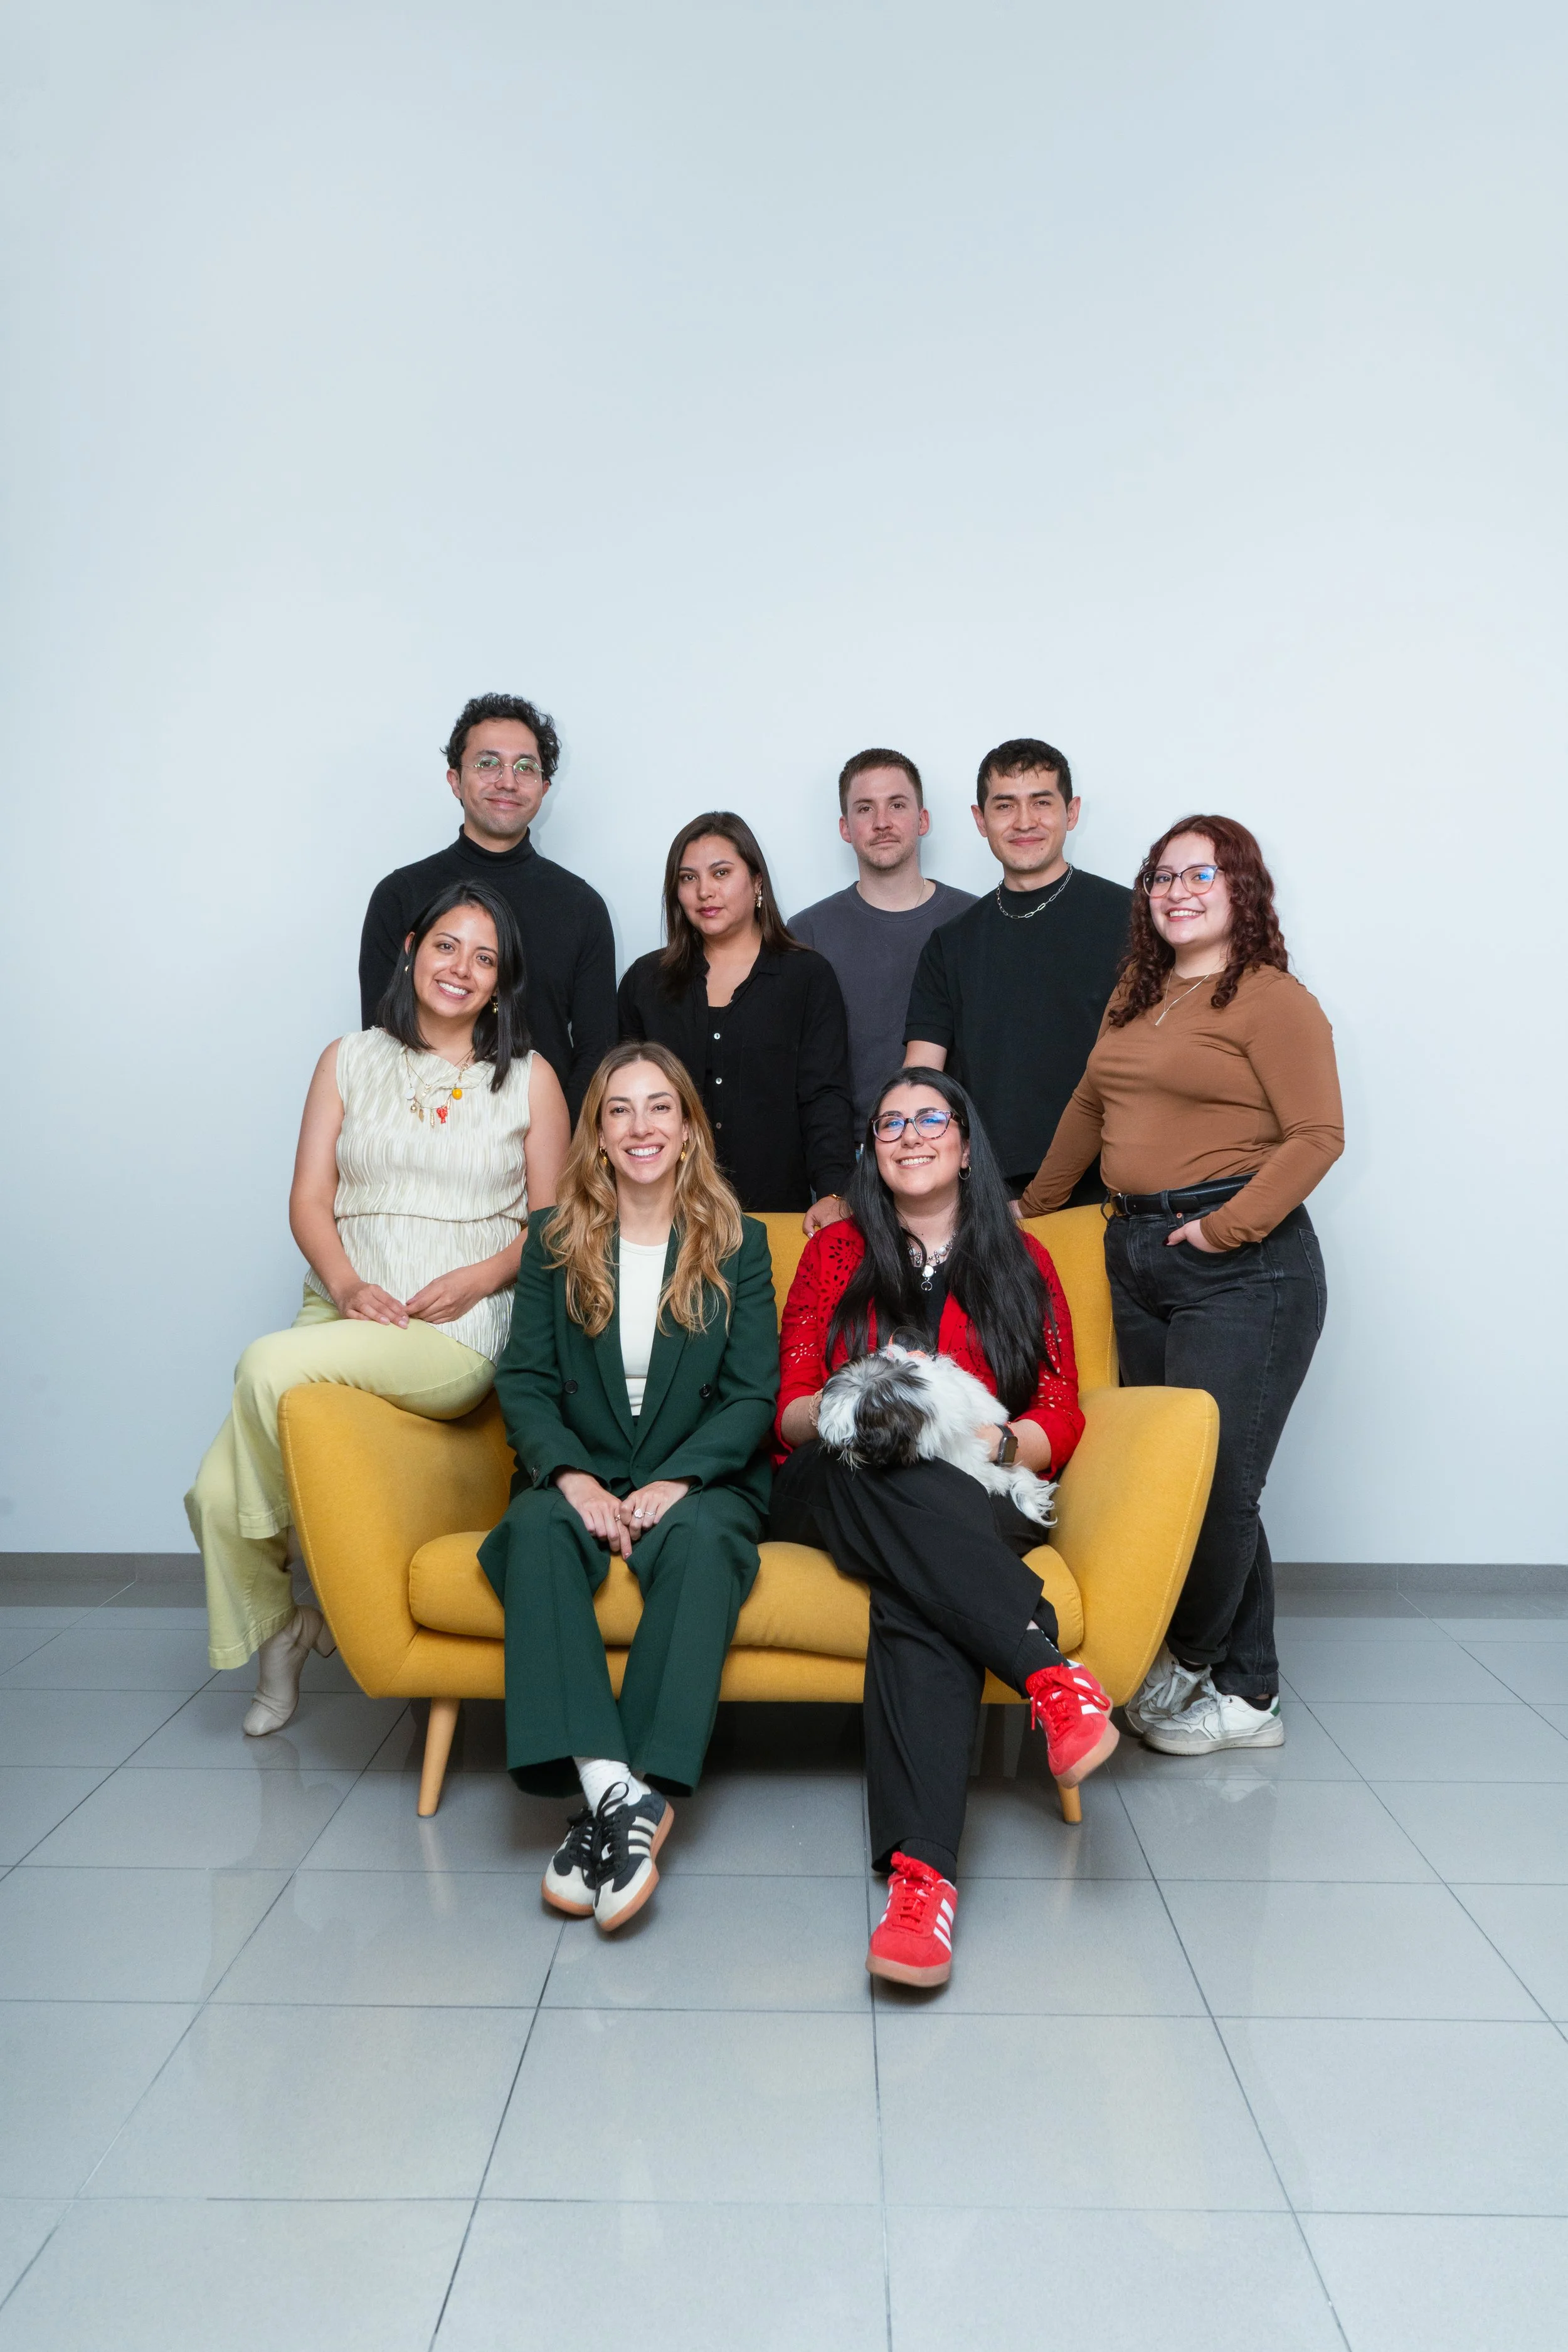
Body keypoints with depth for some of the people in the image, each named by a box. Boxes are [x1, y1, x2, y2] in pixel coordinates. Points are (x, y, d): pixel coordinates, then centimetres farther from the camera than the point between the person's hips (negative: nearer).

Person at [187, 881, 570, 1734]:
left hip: (460, 1329, -3)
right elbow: (310, 1199, 8)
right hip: (348, 1310, 3)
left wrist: (480, 1277, -10)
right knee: (217, 1495, -17)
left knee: (270, 1364, -30)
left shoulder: (529, 1078, 11)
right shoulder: (349, 1060, 16)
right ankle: (277, 1644, 15)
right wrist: (347, 1285, -10)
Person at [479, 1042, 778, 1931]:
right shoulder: (554, 1242, 12)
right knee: (538, 1528, -32)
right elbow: (524, 1381, 3)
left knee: (703, 1537, -35)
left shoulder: (737, 1242, 8)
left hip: (699, 1479, -1)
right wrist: (571, 1473, -16)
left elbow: (753, 1396, 1)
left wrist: (677, 1479, -16)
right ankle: (612, 1785, -44)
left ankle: (642, 1797, -41)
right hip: (581, 1477, 1)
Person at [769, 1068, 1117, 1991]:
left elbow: (1061, 1422, 9)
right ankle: (1050, 1675, -46)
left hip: (976, 1500, 0)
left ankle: (923, 1870, -48)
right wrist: (839, 1414, -13)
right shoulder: (837, 1252, 19)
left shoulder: (1020, 1262, 18)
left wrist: (995, 1440, -14)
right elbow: (789, 1409, 11)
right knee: (872, 1469, -38)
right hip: (835, 1493, 1)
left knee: (917, 1598, -37)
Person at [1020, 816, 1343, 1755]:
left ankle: (1194, 1660, 20)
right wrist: (1033, 1205, 30)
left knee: (1214, 1480, -6)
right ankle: (1248, 1691, 21)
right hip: (1137, 1252, 7)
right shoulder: (1137, 995, 18)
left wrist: (1227, 1226, -16)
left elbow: (1318, 1135, -12)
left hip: (1241, 1263, -7)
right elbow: (1092, 1108, 26)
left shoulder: (1272, 999, -5)